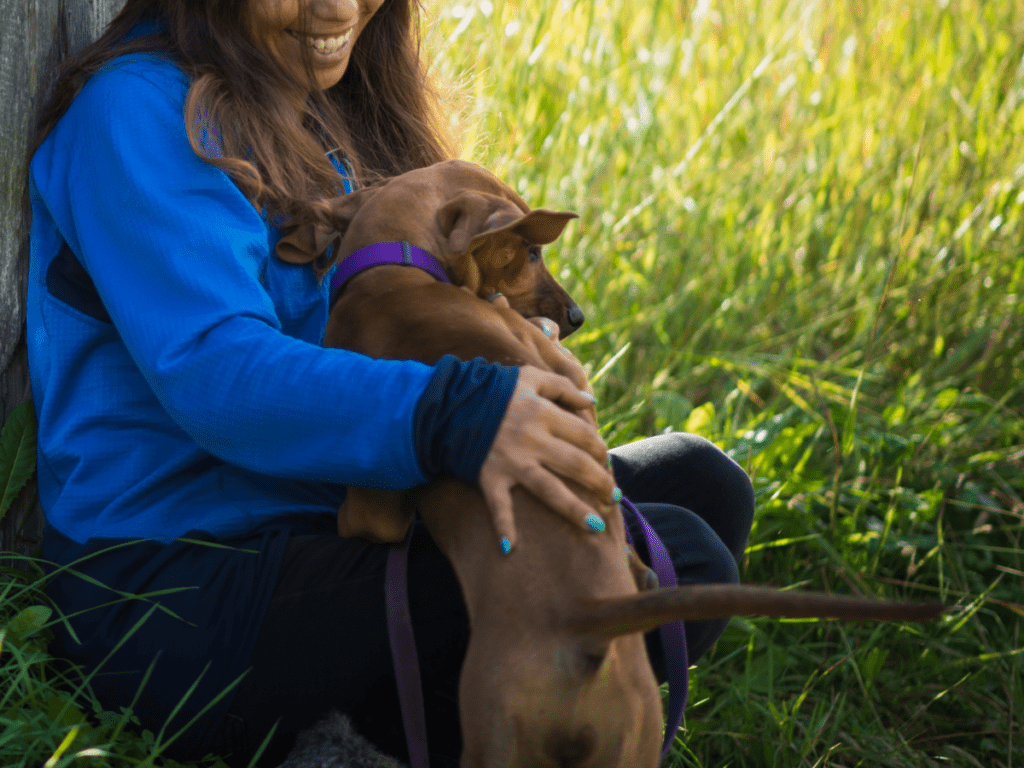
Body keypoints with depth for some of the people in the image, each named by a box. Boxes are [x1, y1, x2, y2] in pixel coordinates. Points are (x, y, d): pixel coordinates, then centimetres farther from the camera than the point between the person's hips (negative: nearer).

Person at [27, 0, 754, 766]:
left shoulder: (337, 112, 14)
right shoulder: (137, 109, -14)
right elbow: (211, 372, -27)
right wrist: (451, 417, -40)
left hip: (337, 521, 10)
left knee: (700, 480, 7)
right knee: (680, 564, -17)